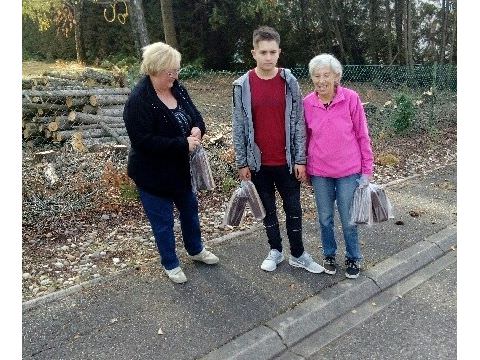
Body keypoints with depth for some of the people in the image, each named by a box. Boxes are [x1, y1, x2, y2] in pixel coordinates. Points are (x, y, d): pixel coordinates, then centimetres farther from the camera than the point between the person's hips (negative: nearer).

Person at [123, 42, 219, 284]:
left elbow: (195, 115, 9)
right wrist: (183, 144, -28)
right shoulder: (139, 101, -23)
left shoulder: (177, 89, 0)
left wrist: (198, 129, -15)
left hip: (181, 167, 8)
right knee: (162, 220, 9)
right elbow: (144, 140, -28)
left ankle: (196, 250, 46)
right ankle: (170, 264, 31)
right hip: (153, 173, -7)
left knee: (190, 209, 22)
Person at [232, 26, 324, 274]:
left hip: (287, 161, 0)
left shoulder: (289, 82, -3)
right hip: (258, 162, 0)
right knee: (268, 209, 14)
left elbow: (298, 123, -2)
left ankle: (298, 254, 26)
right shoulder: (242, 85, -4)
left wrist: (300, 160, -5)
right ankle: (275, 251, 32)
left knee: (293, 209, 10)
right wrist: (242, 163, -2)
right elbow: (239, 128, -1)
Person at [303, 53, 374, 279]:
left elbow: (362, 135, -4)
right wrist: (304, 167, 12)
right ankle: (329, 254, 38)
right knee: (325, 218, 15)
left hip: (348, 171, -2)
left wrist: (367, 169, -2)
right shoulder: (307, 103, -4)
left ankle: (353, 258, 32)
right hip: (319, 172, 2)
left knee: (348, 220, 9)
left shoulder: (351, 99, -10)